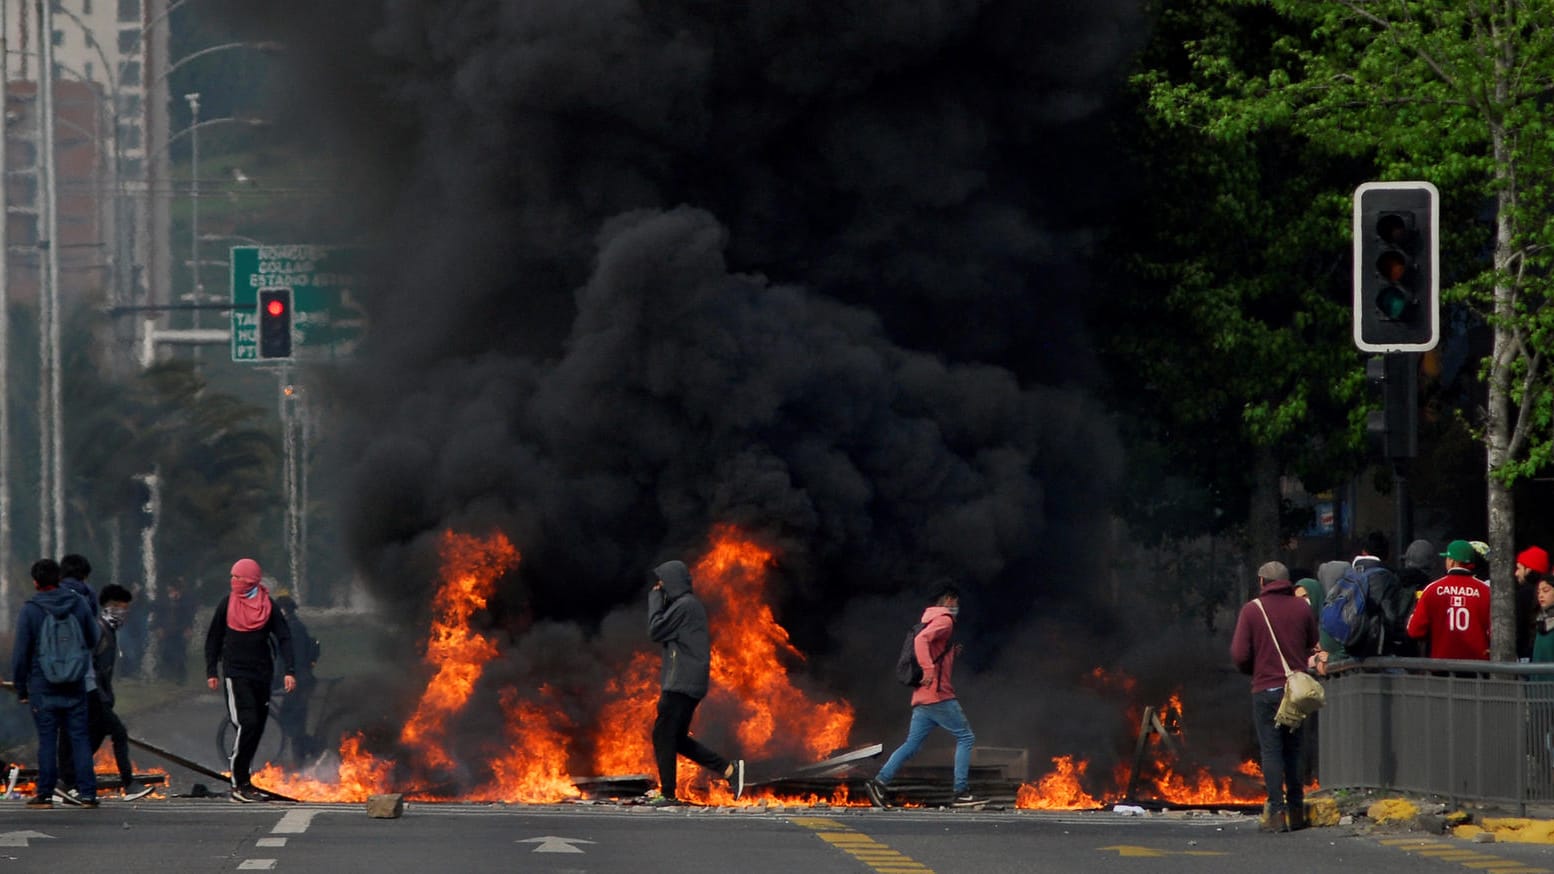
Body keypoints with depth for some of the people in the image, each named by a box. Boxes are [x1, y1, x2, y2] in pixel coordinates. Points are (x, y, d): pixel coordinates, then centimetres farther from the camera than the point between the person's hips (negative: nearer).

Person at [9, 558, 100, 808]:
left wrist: (20, 688, 2)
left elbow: (20, 653, -7)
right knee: (79, 738, 6)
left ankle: (45, 794, 3)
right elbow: (93, 640, 10)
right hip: (75, 685, 3)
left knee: (47, 740, 1)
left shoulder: (29, 611, -8)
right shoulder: (79, 604, 1)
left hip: (42, 687, -3)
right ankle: (87, 792, 3)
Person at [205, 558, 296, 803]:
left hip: (262, 673, 3)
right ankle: (240, 785, -12)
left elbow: (283, 638, 1)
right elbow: (213, 639, 9)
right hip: (236, 673, -3)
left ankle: (242, 783, 14)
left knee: (257, 728, 4)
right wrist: (211, 671, 4)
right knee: (247, 724, -15)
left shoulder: (268, 605, 2)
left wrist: (290, 671, -9)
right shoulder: (227, 604, 2)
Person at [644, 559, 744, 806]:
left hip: (680, 684, -10)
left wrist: (655, 599, -4)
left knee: (663, 735, -5)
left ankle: (667, 793, -3)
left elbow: (655, 631, -11)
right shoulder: (692, 605, 18)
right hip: (690, 684, 10)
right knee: (678, 739, 12)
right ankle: (729, 769, 7)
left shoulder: (684, 606, -13)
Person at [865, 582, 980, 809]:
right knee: (965, 738, -2)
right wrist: (929, 670, -31)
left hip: (922, 697, 9)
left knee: (911, 745, 4)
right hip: (938, 694, -9)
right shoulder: (944, 620, -6)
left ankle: (880, 783, -9)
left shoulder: (930, 620, 22)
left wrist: (951, 652, 21)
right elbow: (920, 640, -23)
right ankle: (962, 793, -7)